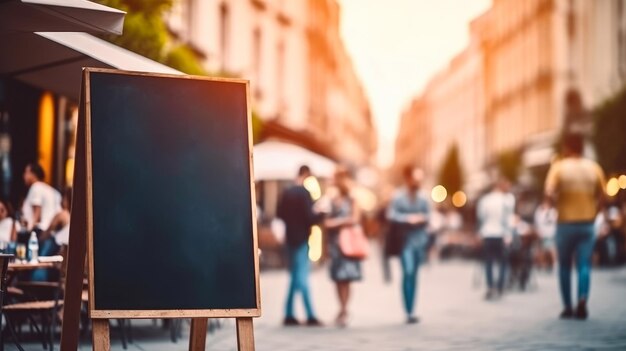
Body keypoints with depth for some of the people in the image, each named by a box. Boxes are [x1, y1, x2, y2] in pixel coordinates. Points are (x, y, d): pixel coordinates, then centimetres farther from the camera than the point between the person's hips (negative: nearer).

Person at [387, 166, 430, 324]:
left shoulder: (423, 198, 6)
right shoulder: (398, 196, -7)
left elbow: (427, 215, 12)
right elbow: (391, 215, -12)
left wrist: (422, 218, -9)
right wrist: (408, 219, -18)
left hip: (419, 240, 5)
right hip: (405, 240, -4)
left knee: (413, 274, 9)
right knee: (408, 272, -15)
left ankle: (411, 311, 16)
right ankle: (409, 312, -13)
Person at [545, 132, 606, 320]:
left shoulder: (559, 167, -5)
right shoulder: (594, 168, 4)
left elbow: (549, 192, -18)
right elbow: (602, 195, 3)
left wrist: (559, 202, -1)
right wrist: (593, 210, 14)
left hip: (565, 223, -1)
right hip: (587, 224, 1)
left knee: (564, 266, 11)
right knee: (584, 265, 1)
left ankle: (568, 307, 11)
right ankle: (582, 300, -22)